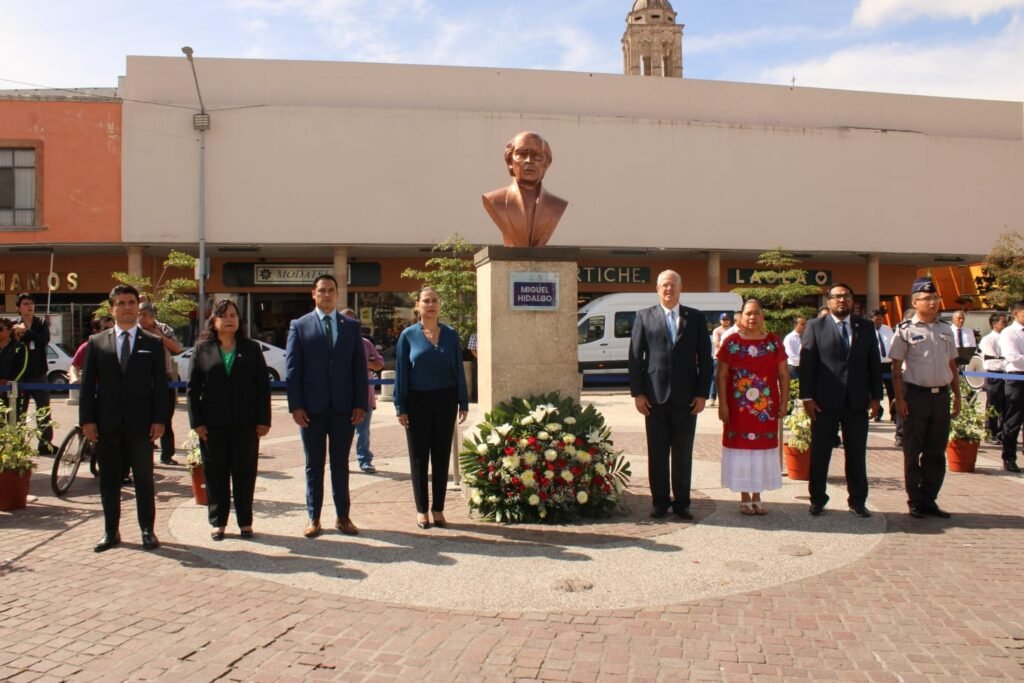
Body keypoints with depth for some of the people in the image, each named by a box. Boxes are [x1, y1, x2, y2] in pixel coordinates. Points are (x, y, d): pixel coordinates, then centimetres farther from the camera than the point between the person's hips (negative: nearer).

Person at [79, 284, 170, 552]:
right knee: (109, 479, 9)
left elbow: (160, 385, 1)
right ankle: (111, 532, 20)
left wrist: (159, 419, -7)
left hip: (140, 424, -1)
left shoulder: (153, 343, 4)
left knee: (144, 479, 5)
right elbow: (87, 384, 5)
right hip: (106, 424, 2)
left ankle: (147, 530, 15)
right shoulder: (96, 342, 8)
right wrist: (87, 420, -3)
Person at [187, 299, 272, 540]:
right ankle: (218, 522, 18)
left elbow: (263, 386, 3)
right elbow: (193, 389, 3)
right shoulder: (203, 350, 5)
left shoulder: (251, 349, 6)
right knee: (216, 473, 7)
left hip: (246, 424, 0)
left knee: (245, 473, 5)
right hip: (213, 425, 0)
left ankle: (245, 521, 16)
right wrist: (196, 422, -5)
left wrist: (263, 420, -4)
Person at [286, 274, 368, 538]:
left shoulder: (351, 326, 8)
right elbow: (291, 368, -1)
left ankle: (343, 516, 17)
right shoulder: (299, 326, 3)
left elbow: (360, 367, 5)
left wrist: (360, 404, -2)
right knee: (314, 465, 7)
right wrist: (295, 405, -8)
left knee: (340, 464, 9)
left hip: (343, 407, 1)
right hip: (312, 408, -1)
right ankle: (313, 518, 16)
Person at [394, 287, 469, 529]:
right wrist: (400, 407, -6)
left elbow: (459, 371, 5)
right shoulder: (408, 335, -1)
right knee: (419, 457, 5)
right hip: (418, 402, -2)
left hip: (445, 402, 2)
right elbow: (401, 373, -2)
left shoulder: (451, 335, 4)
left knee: (441, 456, 7)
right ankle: (421, 509, 16)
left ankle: (438, 509, 16)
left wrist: (463, 403, 2)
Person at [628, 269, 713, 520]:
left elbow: (705, 358, 6)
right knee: (657, 453, 5)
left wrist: (702, 393, -2)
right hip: (655, 396, -1)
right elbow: (635, 356, 3)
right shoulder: (644, 316, 6)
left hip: (686, 397, 1)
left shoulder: (696, 318, 8)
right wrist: (637, 393, -4)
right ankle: (659, 502, 16)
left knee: (683, 454, 7)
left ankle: (681, 502, 17)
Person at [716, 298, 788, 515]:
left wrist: (784, 400, -3)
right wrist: (723, 404, -8)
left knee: (763, 449, 6)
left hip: (766, 407, 2)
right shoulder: (731, 342, 0)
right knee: (741, 448, 3)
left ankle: (757, 497, 18)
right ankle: (745, 498, 14)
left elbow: (783, 374, 6)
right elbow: (721, 375, -2)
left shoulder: (773, 342, 5)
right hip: (738, 407, -2)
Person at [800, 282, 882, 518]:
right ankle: (817, 499, 16)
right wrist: (807, 397, -9)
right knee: (820, 453, 5)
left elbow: (874, 363, 9)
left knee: (857, 453, 9)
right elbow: (806, 363, -3)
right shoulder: (815, 326, 2)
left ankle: (858, 500, 20)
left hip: (857, 401, 2)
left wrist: (876, 396, 4)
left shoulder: (866, 327, 10)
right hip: (825, 401, -2)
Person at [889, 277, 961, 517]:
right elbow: (896, 368, -6)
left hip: (941, 395, 5)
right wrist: (900, 398, -11)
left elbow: (952, 365, 15)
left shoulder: (946, 330, 10)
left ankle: (929, 500, 20)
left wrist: (957, 396, 12)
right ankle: (915, 501, 15)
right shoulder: (905, 330, -5)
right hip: (916, 395, -5)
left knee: (937, 452, 9)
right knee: (913, 452, 4)